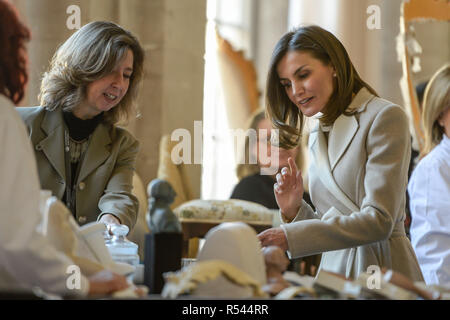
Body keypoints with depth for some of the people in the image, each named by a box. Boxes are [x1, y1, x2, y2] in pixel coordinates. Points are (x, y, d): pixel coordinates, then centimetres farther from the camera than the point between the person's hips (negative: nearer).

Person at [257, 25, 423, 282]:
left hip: (382, 270, -6)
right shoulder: (318, 136, 15)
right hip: (334, 270, 6)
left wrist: (291, 236, -20)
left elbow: (379, 220, -16)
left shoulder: (385, 117, -8)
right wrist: (295, 211, 0)